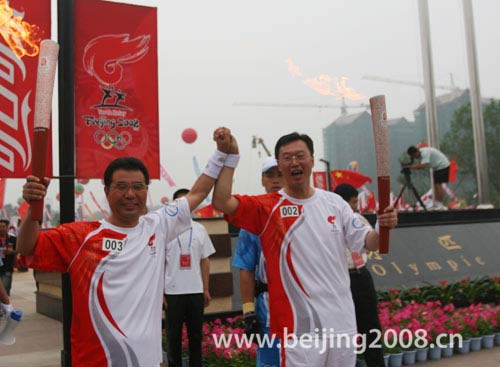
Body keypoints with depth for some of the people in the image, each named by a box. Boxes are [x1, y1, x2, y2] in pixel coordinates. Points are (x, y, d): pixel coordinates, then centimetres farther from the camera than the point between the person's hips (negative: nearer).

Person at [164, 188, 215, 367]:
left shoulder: (200, 229, 5)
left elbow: (205, 261, 8)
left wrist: (206, 289, 6)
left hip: (196, 290, 3)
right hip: (172, 291, -2)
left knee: (196, 333, 12)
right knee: (173, 334, 8)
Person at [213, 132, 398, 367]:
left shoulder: (334, 202, 7)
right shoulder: (267, 207, -6)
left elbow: (365, 241, 8)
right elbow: (221, 203, -19)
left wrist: (384, 228, -12)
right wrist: (229, 156, -24)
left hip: (342, 317, 5)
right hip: (300, 324, -4)